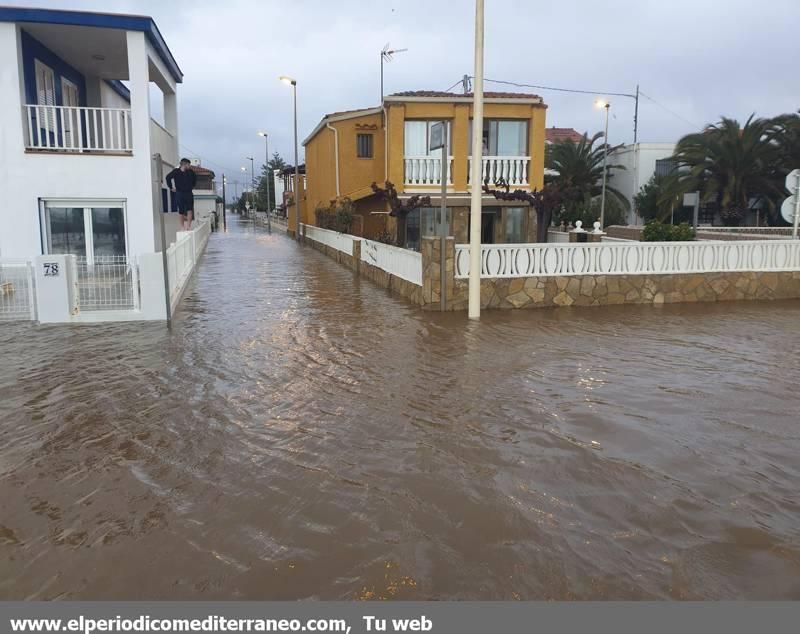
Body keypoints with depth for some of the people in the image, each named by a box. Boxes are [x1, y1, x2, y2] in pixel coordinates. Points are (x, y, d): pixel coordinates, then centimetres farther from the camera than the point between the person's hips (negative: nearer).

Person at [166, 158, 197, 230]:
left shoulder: (190, 172, 2)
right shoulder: (176, 171, -8)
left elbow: (195, 178, 22)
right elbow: (168, 177, -1)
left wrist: (192, 186, 17)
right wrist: (171, 187, -1)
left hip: (189, 193, 2)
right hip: (179, 193, -2)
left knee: (190, 210, -7)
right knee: (181, 211, 3)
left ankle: (188, 226, -2)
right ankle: (182, 226, 14)